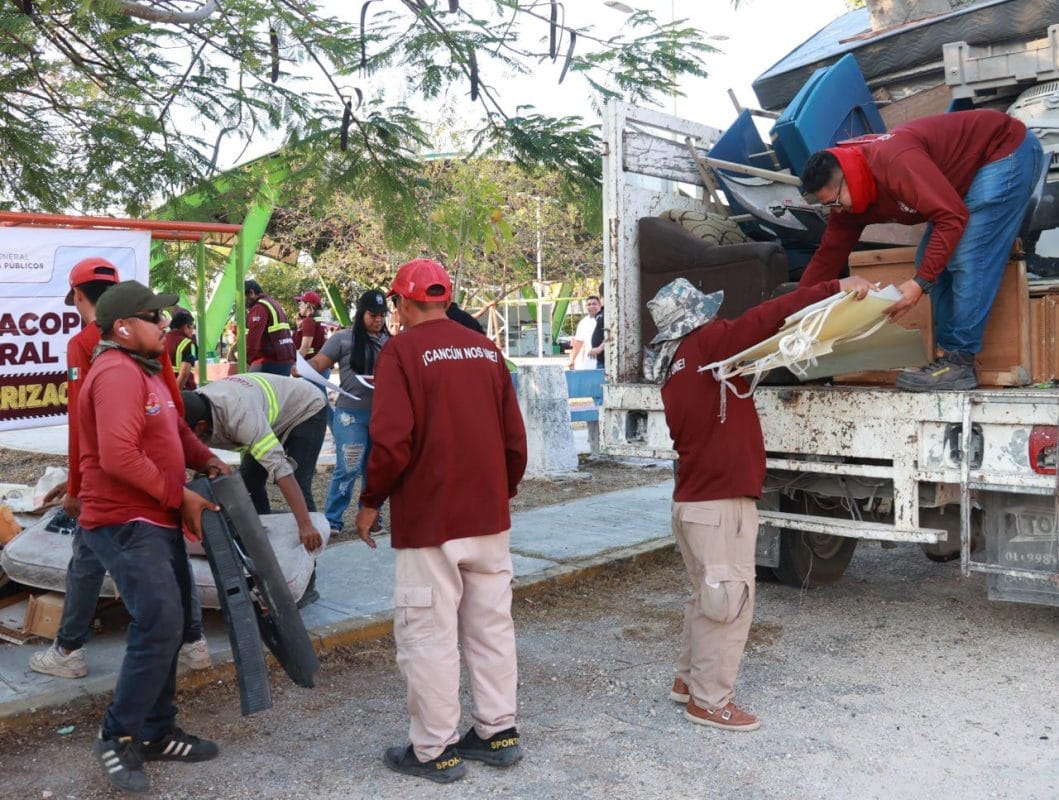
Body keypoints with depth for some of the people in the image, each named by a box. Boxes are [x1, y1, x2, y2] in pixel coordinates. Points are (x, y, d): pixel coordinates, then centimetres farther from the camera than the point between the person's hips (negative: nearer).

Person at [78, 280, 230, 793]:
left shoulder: (143, 370, 16)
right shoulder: (117, 373, -18)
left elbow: (173, 428, 23)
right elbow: (119, 457, -29)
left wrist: (207, 462, 4)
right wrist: (180, 496, -19)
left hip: (157, 521, 11)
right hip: (126, 525, -11)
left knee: (169, 626, 14)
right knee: (159, 625, -15)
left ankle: (156, 733, 25)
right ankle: (117, 737, 2)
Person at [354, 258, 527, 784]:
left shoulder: (402, 351, -9)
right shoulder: (486, 349, 7)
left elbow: (392, 440, -18)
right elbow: (514, 435, 7)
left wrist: (371, 502, -4)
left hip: (428, 521, -6)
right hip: (489, 518, 6)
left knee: (429, 636, 4)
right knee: (491, 626, 14)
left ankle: (434, 750, 14)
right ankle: (498, 732, 25)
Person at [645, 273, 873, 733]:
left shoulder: (672, 369, 14)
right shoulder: (708, 343, -11)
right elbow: (768, 317, -22)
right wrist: (834, 288, -21)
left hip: (692, 500, 10)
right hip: (722, 502, -9)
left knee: (707, 594, 20)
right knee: (730, 599, -2)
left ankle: (689, 679, 30)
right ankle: (709, 701, 5)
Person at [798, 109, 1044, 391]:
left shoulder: (894, 161, -34)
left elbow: (952, 217, -34)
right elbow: (828, 256, 2)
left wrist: (921, 282, -34)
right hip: (976, 168, 9)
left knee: (968, 260, -18)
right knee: (934, 260, 1)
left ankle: (959, 362, -16)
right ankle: (948, 351, 3)